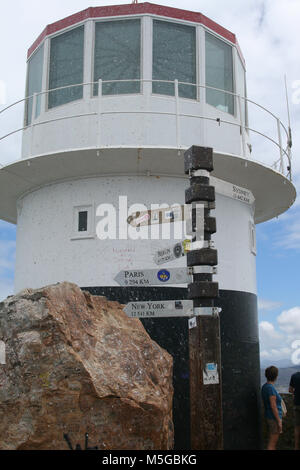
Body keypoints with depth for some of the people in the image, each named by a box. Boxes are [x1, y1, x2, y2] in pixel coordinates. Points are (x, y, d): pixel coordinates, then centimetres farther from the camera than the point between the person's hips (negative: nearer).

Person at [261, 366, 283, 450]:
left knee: (273, 441, 17)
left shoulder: (264, 387, 6)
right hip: (275, 418, -9)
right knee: (272, 444, -2)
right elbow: (273, 407, -23)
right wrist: (279, 422, -18)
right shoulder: (271, 388, -22)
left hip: (269, 417, 9)